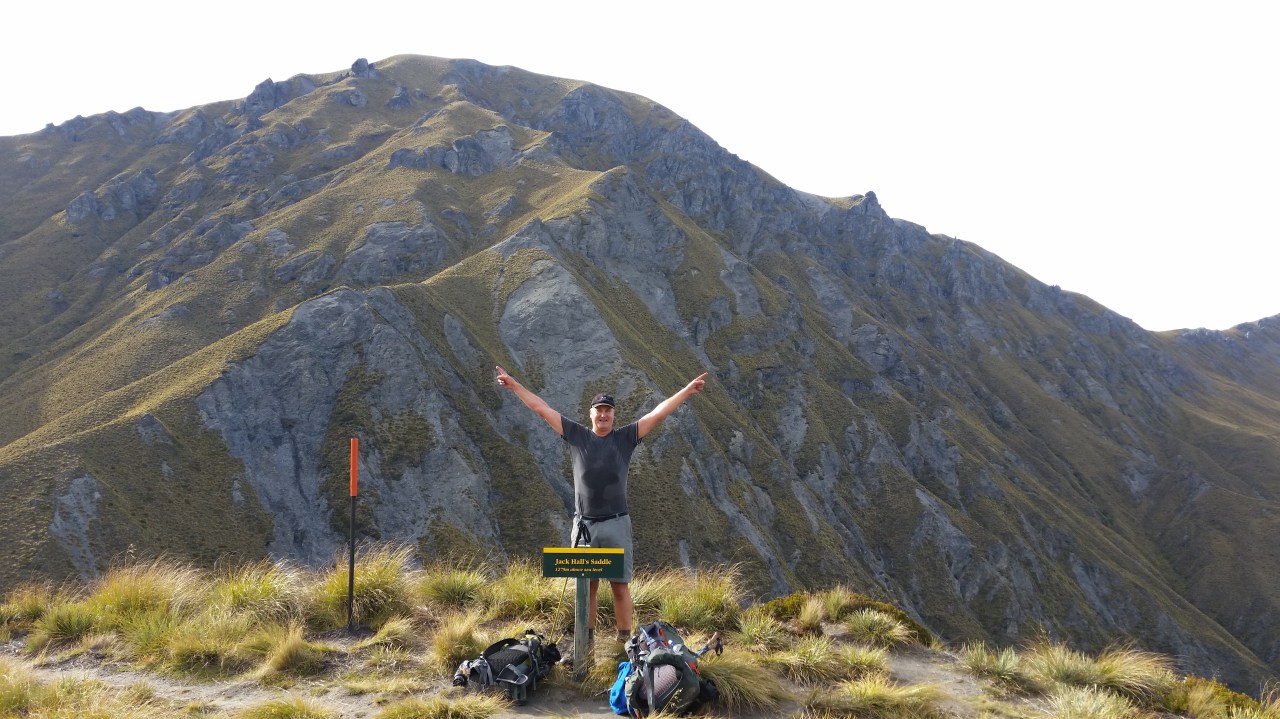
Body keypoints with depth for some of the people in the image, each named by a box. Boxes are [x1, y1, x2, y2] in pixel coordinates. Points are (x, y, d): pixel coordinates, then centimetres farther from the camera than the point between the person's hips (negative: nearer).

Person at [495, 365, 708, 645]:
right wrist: (514, 385, 8)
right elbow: (542, 409, 8)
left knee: (620, 586, 1)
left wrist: (687, 391, -5)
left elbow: (658, 413, 0)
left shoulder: (625, 437, 5)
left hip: (616, 524, -1)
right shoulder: (576, 435, 8)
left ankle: (625, 640, 6)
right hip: (584, 524, 1)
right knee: (586, 586, 8)